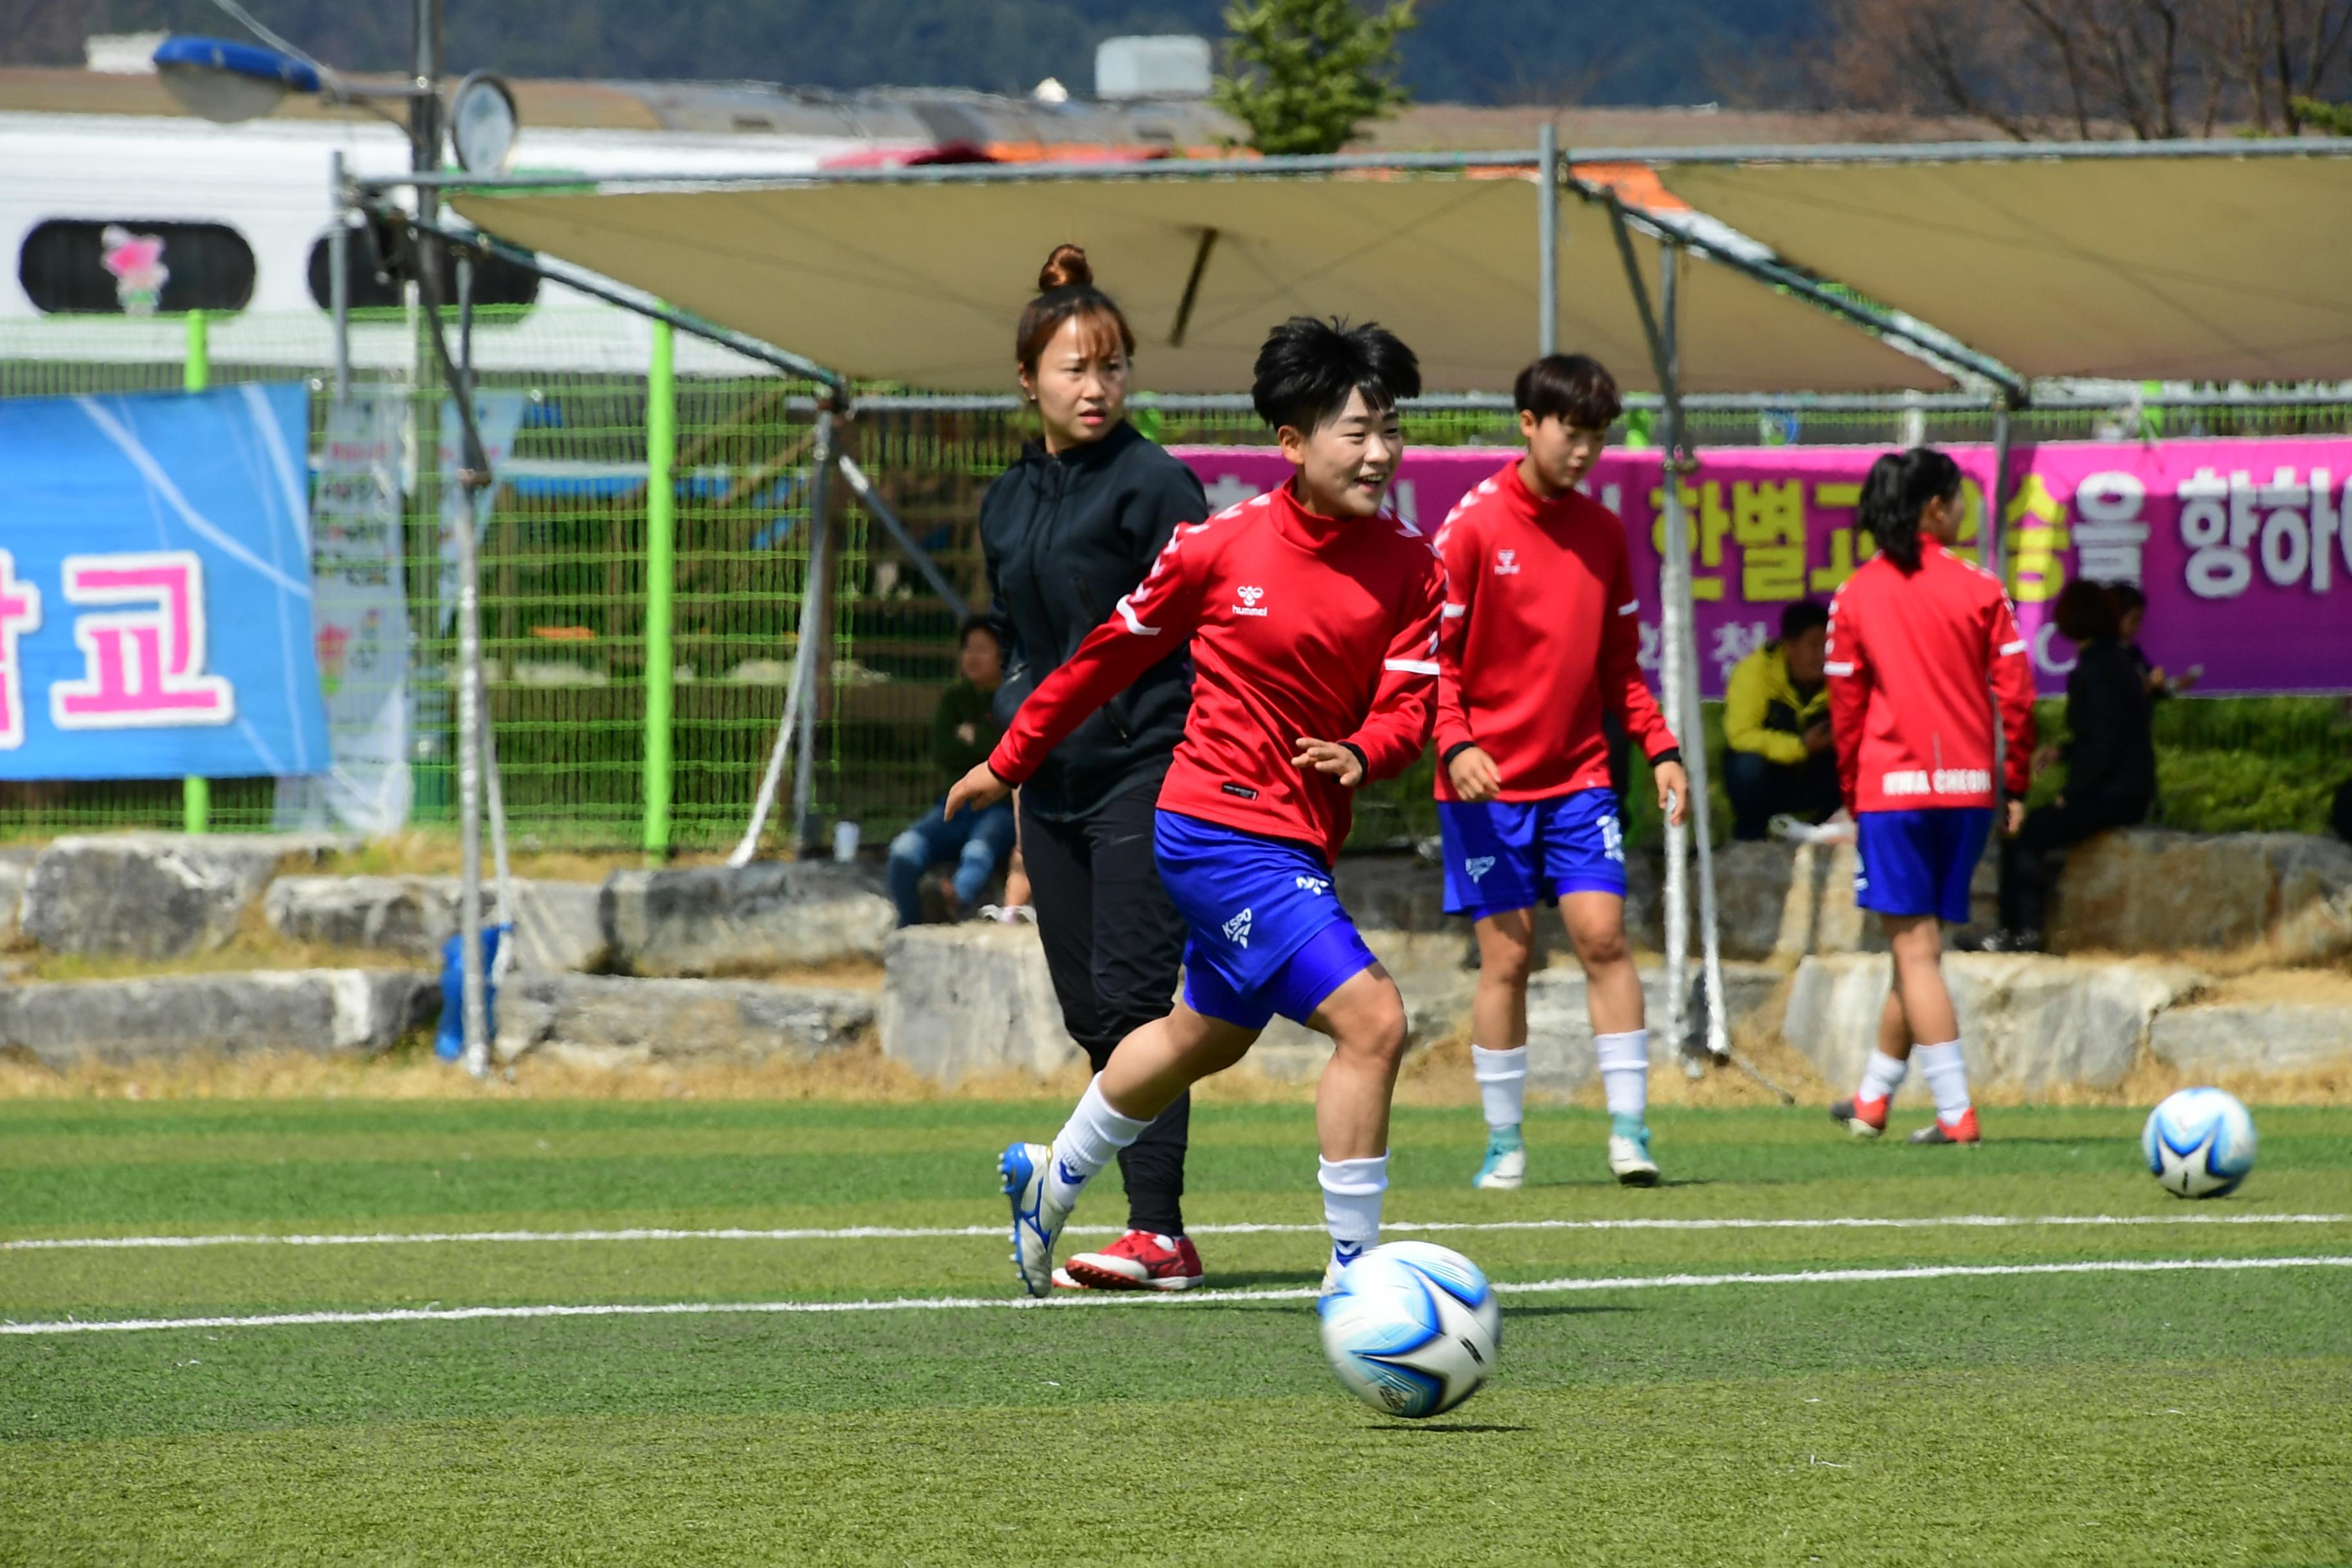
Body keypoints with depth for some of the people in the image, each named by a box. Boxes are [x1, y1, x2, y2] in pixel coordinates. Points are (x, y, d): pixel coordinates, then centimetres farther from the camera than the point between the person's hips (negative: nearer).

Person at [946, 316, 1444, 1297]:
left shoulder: (1409, 565, -2)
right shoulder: (1219, 546, -12)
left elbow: (1409, 702, -5)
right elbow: (1113, 652, 1)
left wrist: (1362, 753, -29)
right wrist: (1010, 763, 11)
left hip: (1298, 838, 7)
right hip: (1221, 827, -7)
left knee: (1209, 1036, 27)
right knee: (1372, 1021, -19)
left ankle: (1051, 1179, 51)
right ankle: (1353, 1272, -13)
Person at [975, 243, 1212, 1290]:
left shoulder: (1154, 484, -6)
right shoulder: (1008, 502, 15)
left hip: (1146, 772, -7)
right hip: (1052, 781, 7)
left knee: (1131, 998, -14)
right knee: (1088, 1010, 4)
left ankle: (1157, 1233, -15)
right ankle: (1156, 1231, 8)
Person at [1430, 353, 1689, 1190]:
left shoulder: (1603, 531, 8)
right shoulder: (1473, 526, -6)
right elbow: (1433, 652, -6)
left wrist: (1659, 748, 5)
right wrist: (1454, 743, -20)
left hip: (1578, 776, 3)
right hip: (1489, 781, -3)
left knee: (1602, 933, -9)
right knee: (1506, 957, -1)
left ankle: (1629, 1128, -7)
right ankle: (1504, 1143, 9)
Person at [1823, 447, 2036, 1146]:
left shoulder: (1855, 595, 0)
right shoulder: (1979, 588, 1)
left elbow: (1845, 702, 1)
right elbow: (2016, 692, -2)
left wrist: (1852, 794, 10)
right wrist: (2016, 785, 8)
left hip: (1891, 784, -2)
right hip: (1968, 786, 2)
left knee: (1916, 948, -2)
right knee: (1919, 944, 15)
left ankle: (1956, 1110, -10)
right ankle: (1873, 1098, 26)